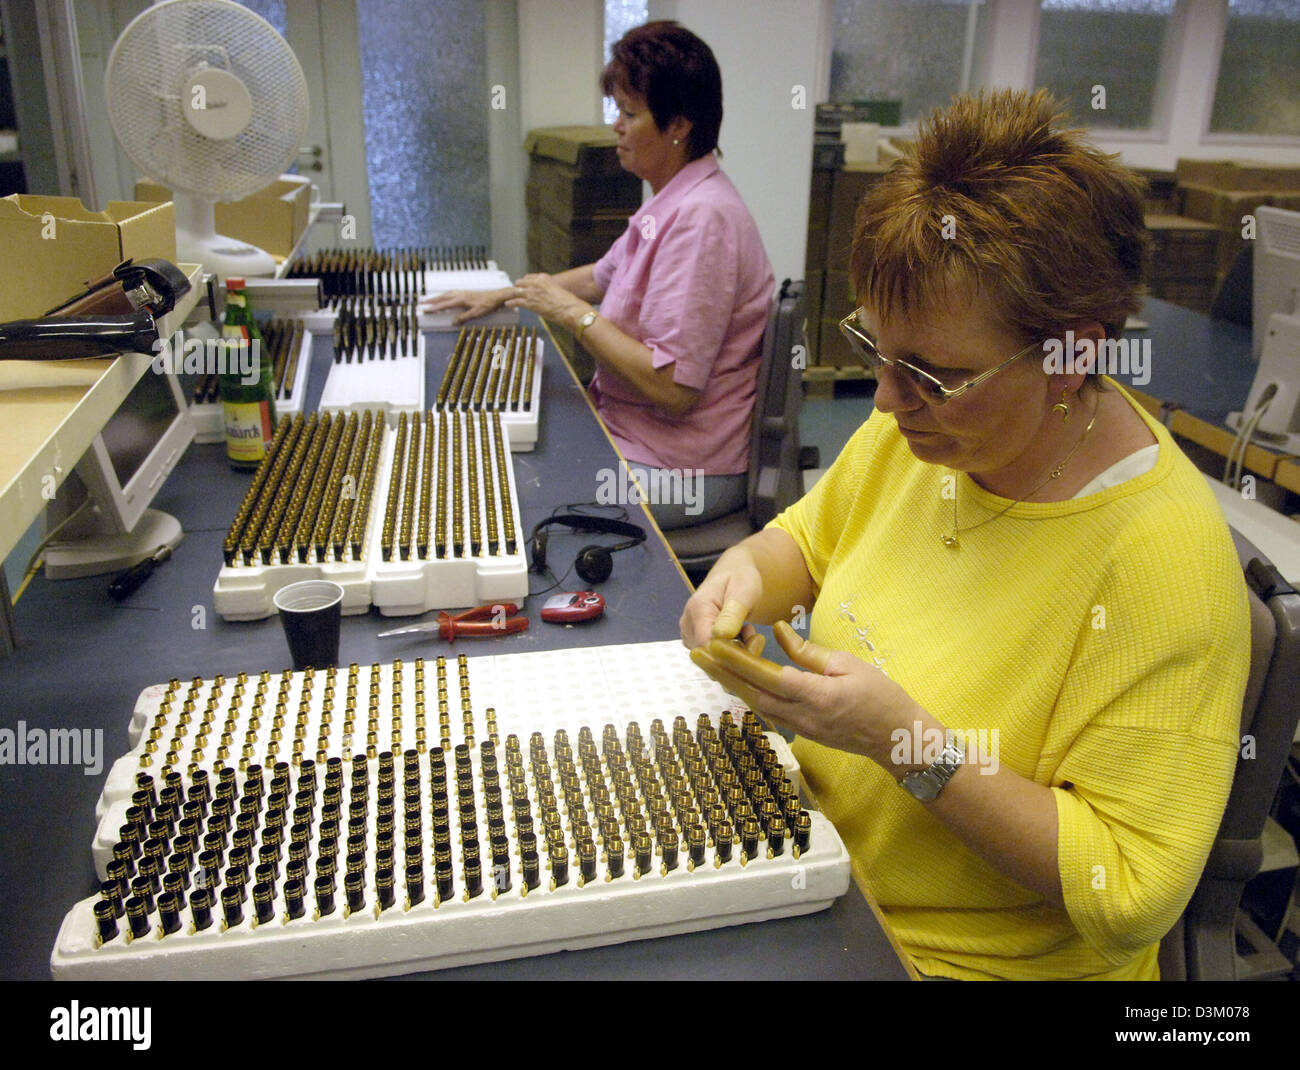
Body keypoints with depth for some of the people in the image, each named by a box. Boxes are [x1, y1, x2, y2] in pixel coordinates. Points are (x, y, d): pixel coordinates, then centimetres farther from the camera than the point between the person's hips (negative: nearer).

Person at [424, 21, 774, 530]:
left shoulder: (702, 218, -24)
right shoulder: (671, 202, 9)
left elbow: (674, 388, -29)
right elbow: (603, 276, 28)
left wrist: (574, 313, -20)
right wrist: (501, 295, 28)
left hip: (678, 470, -10)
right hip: (628, 429, 10)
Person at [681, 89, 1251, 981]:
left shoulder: (1163, 558, -27)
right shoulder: (925, 424, -7)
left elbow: (1130, 897, -23)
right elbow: (811, 541, 10)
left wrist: (908, 739, -31)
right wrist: (750, 569, -13)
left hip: (955, 957, -6)